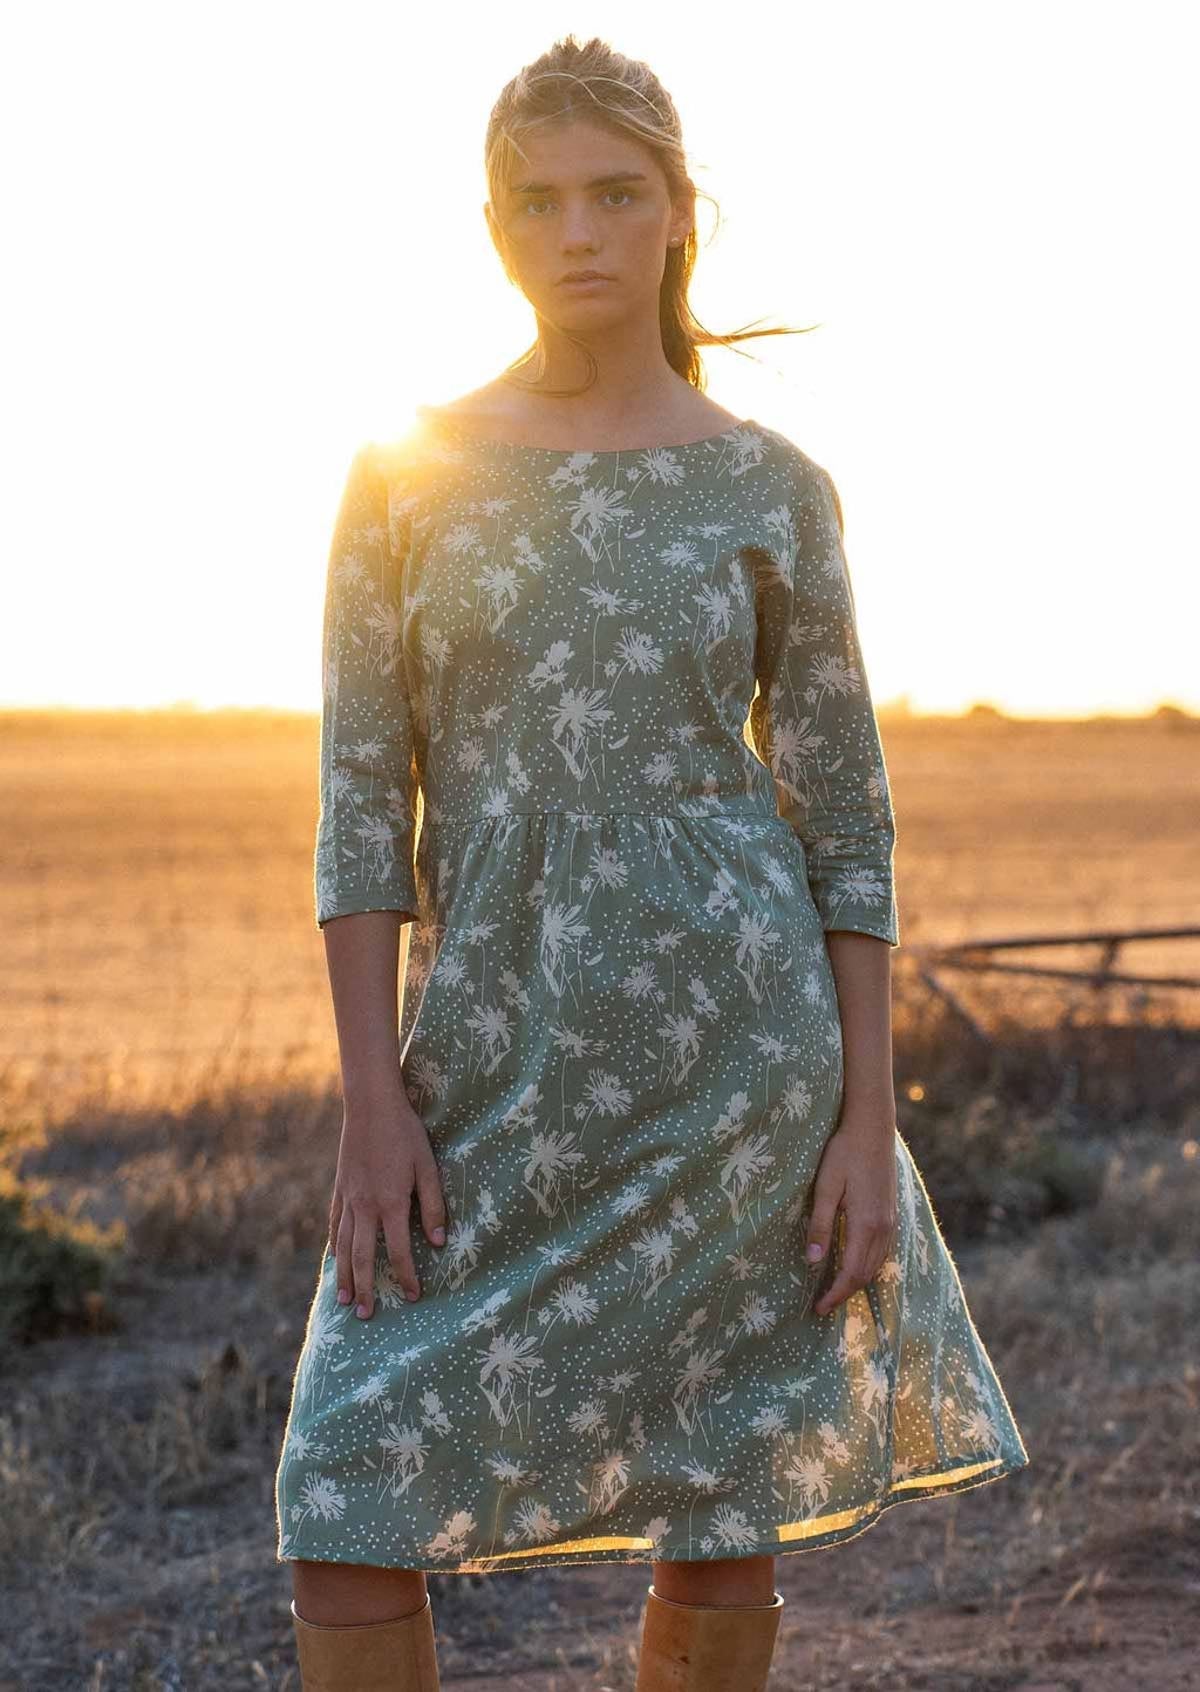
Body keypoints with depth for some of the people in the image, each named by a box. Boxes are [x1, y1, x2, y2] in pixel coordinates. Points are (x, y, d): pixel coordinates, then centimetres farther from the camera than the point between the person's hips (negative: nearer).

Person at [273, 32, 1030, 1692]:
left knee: (722, 1523, 7)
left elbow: (846, 818, 2)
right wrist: (373, 1104, -9)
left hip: (735, 1040, 0)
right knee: (351, 1509, -6)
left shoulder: (773, 491, 1)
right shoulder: (406, 476, 2)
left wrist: (869, 1123, -5)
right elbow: (362, 799, -1)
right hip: (494, 1056, 1)